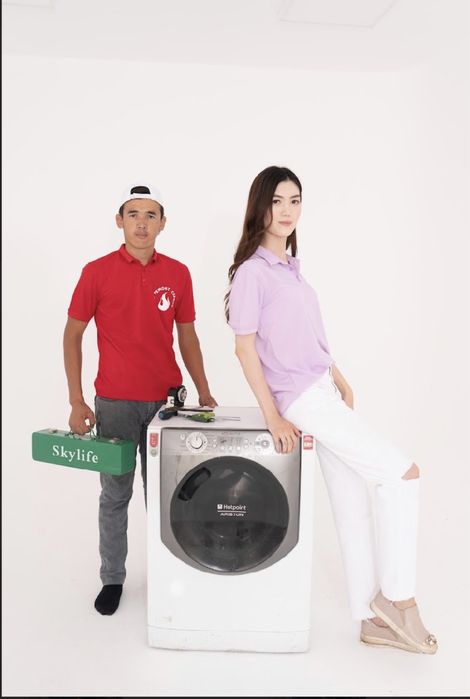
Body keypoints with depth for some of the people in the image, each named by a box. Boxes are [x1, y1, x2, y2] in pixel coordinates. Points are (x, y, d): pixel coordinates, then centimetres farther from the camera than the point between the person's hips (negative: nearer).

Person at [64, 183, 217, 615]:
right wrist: (76, 402, -6)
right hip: (115, 402, -2)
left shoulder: (178, 274, 3)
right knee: (115, 493, 10)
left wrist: (204, 392, 6)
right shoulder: (97, 272, -4)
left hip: (167, 399, 2)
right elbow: (72, 336, -1)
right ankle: (112, 578, 27)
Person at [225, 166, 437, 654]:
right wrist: (273, 417, -16)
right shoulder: (252, 272, -9)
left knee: (353, 507, 10)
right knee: (402, 474, -10)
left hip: (324, 395, 8)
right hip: (302, 399, -8)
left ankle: (374, 619, 22)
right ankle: (396, 597, 4)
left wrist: (341, 382, 19)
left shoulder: (291, 268, 15)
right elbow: (245, 347, -12)